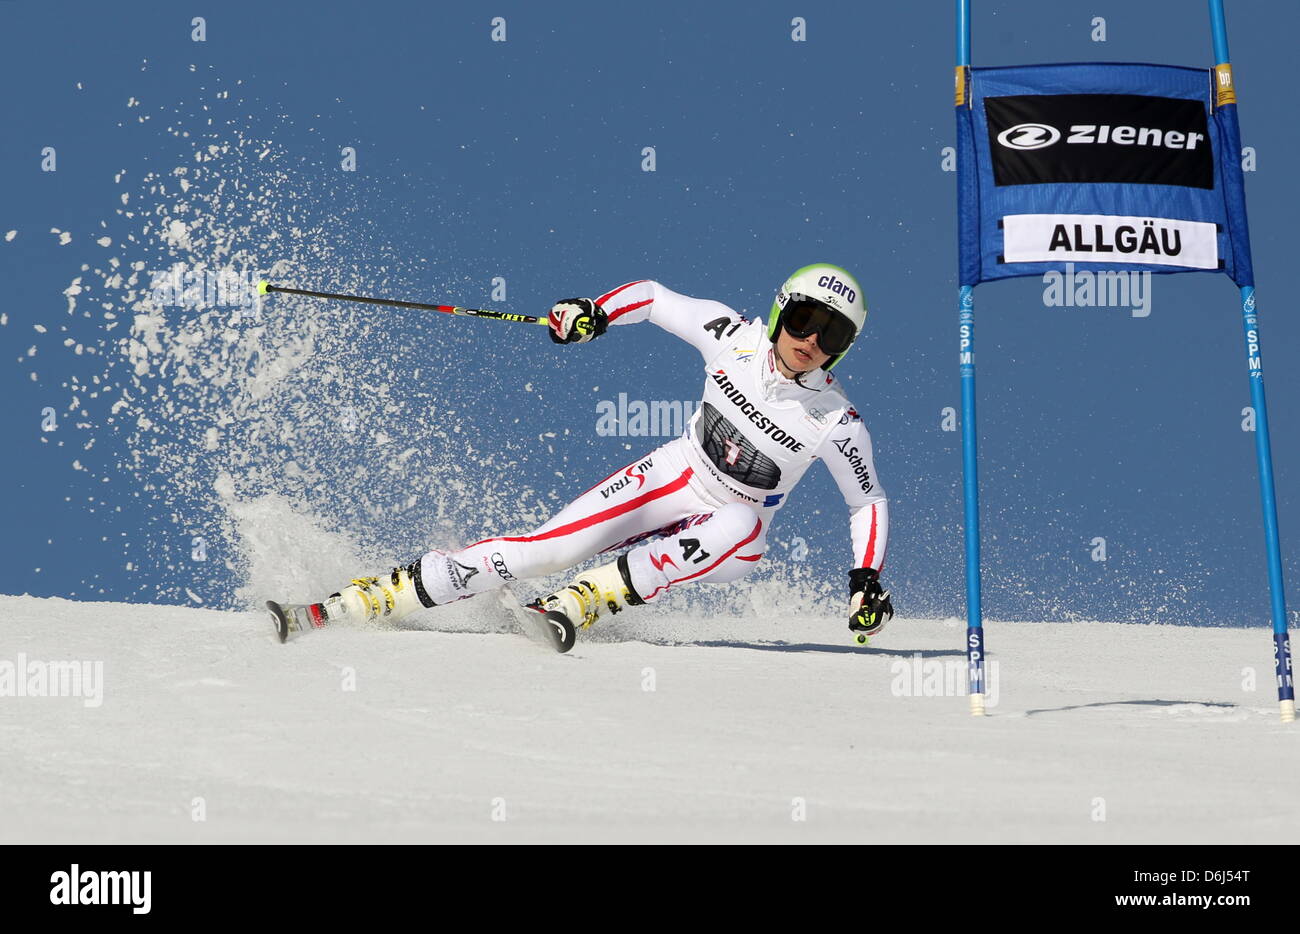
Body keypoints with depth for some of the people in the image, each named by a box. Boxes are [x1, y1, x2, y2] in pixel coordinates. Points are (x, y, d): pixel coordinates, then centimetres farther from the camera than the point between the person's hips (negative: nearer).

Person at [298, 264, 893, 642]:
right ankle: (362, 601, -18)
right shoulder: (735, 337, -12)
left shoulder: (835, 422, -16)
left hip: (735, 521, -1)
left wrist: (867, 579, -15)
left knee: (738, 528, -40)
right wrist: (594, 313, -17)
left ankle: (575, 606, -38)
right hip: (676, 475, 1)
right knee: (548, 547, -18)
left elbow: (869, 501, -2)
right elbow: (654, 297, 1)